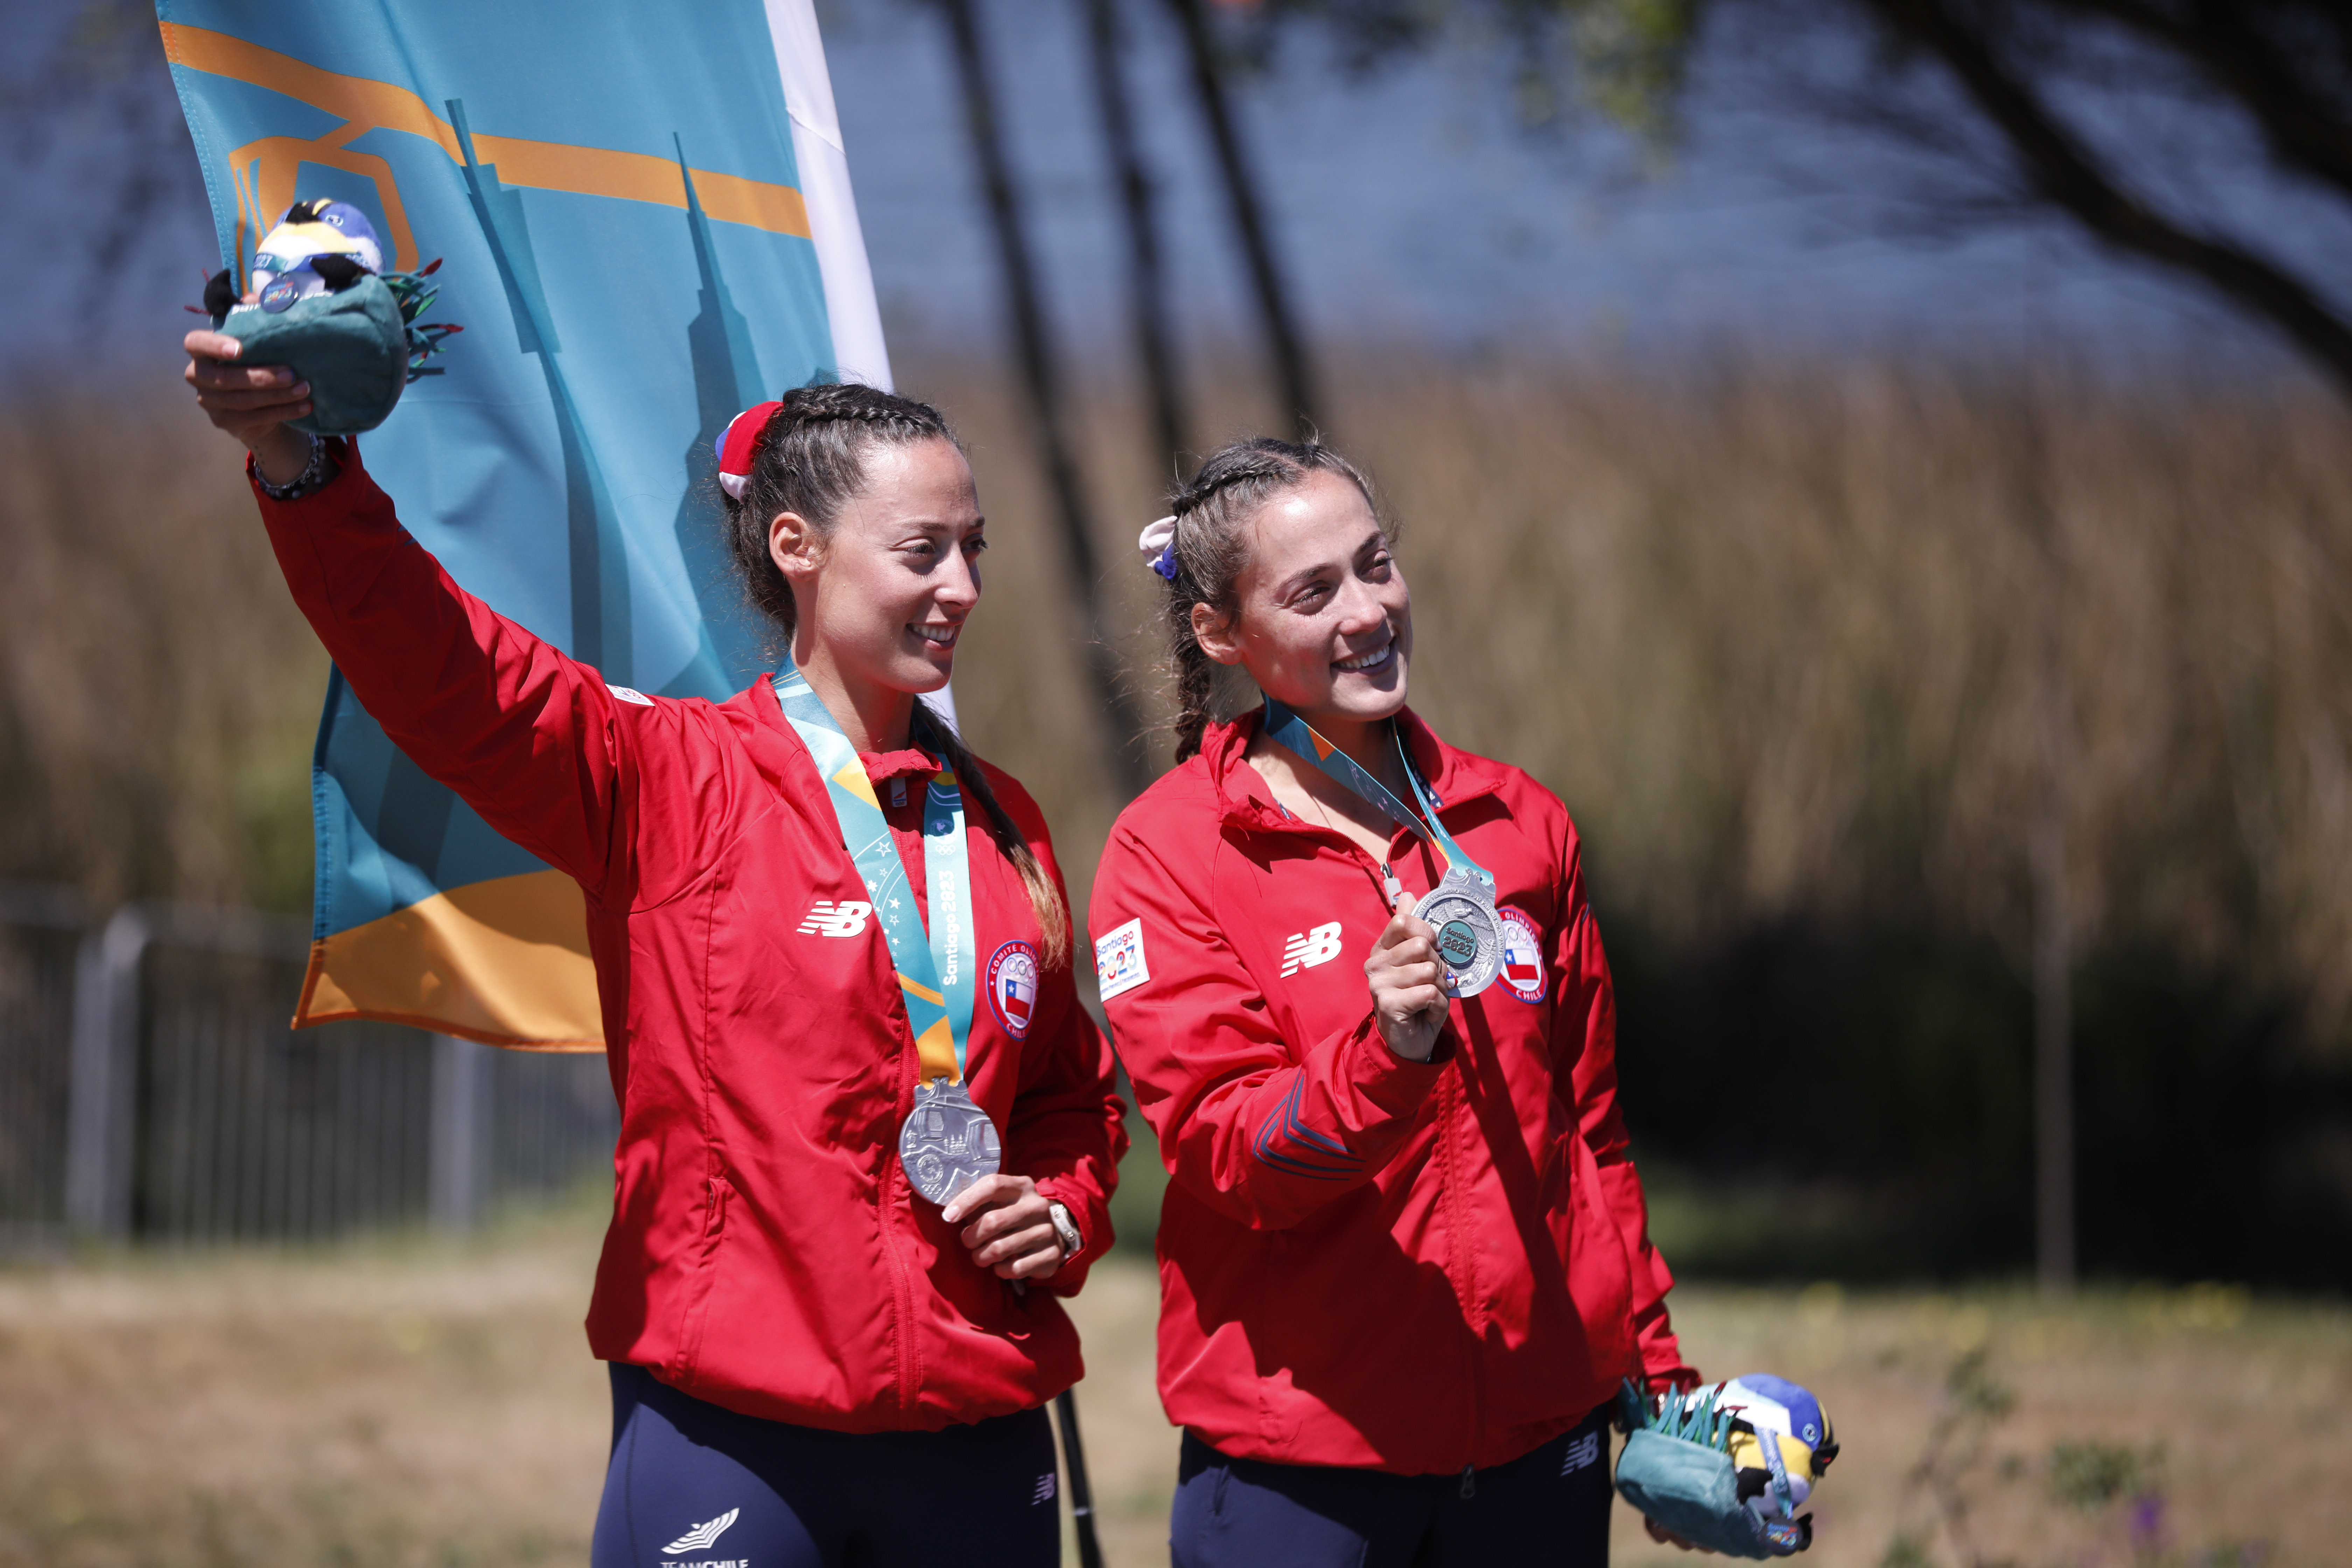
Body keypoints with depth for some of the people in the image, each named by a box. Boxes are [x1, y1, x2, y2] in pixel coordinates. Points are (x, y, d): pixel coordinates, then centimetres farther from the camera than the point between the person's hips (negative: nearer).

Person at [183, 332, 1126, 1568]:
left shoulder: (1005, 826, 13)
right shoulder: (669, 780, -2)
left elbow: (1071, 1091, 27)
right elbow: (440, 668, -18)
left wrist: (1065, 1215, 5)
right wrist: (301, 468, -34)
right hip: (728, 1431, -5)